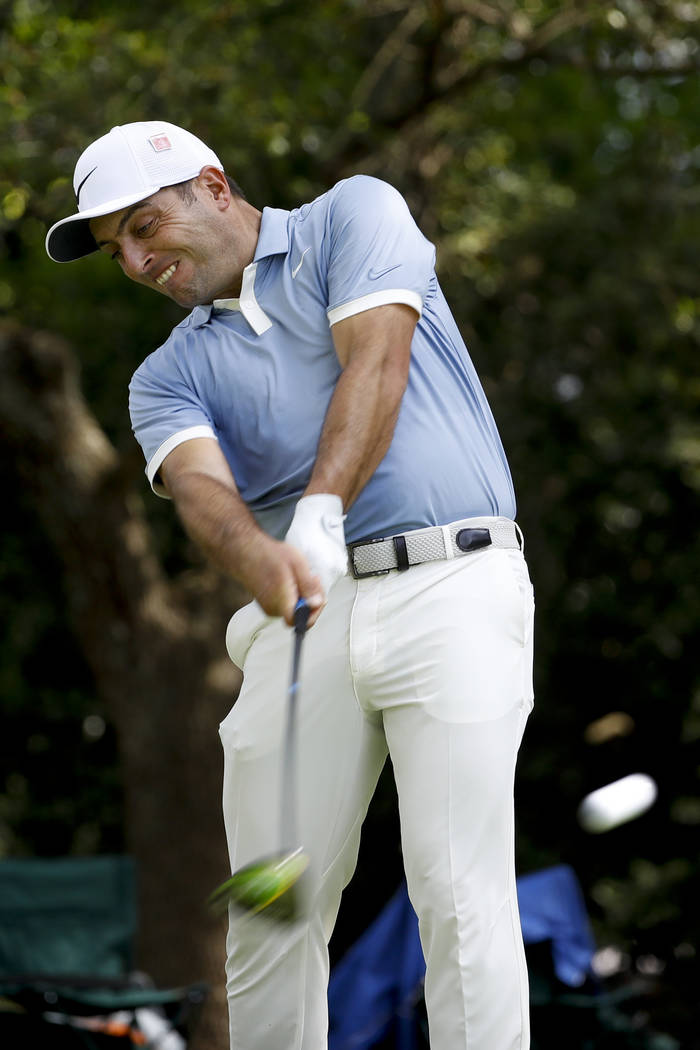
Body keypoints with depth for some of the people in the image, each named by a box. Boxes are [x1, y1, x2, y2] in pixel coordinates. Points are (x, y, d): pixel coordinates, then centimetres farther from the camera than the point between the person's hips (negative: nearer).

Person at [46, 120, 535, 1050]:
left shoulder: (354, 214, 10)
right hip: (303, 614, 4)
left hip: (451, 588, -4)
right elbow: (198, 483, -5)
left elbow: (375, 363, -7)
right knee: (273, 908, -1)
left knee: (462, 901, -12)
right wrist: (257, 554, -29)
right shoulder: (169, 375, 17)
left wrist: (321, 511, -23)